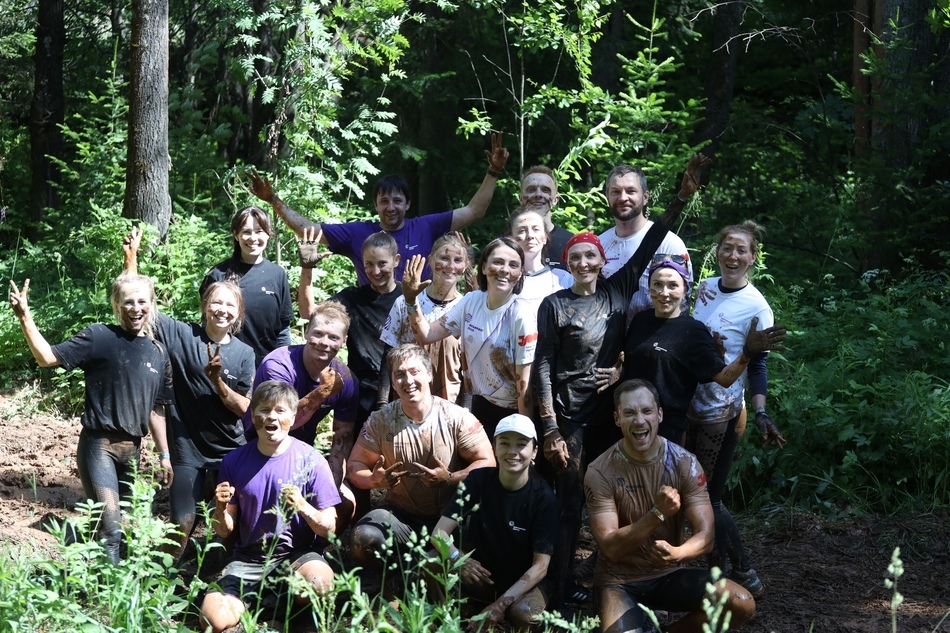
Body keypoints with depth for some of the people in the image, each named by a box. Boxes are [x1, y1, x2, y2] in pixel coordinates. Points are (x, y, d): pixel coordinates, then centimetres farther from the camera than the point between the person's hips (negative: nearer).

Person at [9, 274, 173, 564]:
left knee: (124, 526, 13)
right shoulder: (100, 337, -6)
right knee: (110, 529, -15)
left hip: (132, 449, 6)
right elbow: (48, 357, -13)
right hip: (99, 444, -6)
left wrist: (164, 455, 16)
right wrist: (25, 318, -25)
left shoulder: (159, 353, 9)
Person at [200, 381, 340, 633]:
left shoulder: (311, 460, -7)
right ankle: (255, 598, 9)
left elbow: (328, 528, -7)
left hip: (298, 553, -1)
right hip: (248, 558, 1)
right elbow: (224, 531, 5)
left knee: (319, 581, -36)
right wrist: (221, 509, -18)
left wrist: (303, 507, -27)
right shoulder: (234, 461, 0)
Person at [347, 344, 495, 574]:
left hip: (451, 514, -1)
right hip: (400, 513, 1)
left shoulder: (458, 418, -7)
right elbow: (356, 466, 2)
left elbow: (487, 463, -9)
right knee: (362, 540, -29)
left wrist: (451, 478, -28)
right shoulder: (380, 421, 0)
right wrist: (375, 480, -23)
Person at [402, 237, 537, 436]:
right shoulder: (471, 301, -3)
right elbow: (426, 336, 0)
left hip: (514, 411, -5)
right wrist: (411, 300, -15)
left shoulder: (521, 314, -19)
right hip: (481, 405, 5)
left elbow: (525, 381, -17)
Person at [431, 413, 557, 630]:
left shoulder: (543, 497, -14)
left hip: (524, 581, -2)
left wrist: (501, 603, -29)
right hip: (480, 575, 2)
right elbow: (439, 533, -12)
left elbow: (540, 565, -17)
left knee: (523, 616, -36)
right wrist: (457, 558, -35)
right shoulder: (478, 480, -8)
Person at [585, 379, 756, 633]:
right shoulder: (600, 472, -15)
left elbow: (705, 535, -14)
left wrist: (677, 553, -37)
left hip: (670, 573, 3)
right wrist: (658, 513, -32)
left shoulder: (685, 463, -9)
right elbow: (611, 548, -19)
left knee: (742, 605, -19)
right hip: (619, 580, -3)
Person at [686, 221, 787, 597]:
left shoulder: (756, 308, -14)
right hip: (692, 403, 7)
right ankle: (718, 564, 25)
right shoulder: (705, 289, 4)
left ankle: (745, 576, 8)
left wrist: (761, 415, -19)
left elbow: (757, 366, -11)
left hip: (722, 410, -7)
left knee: (707, 497, -2)